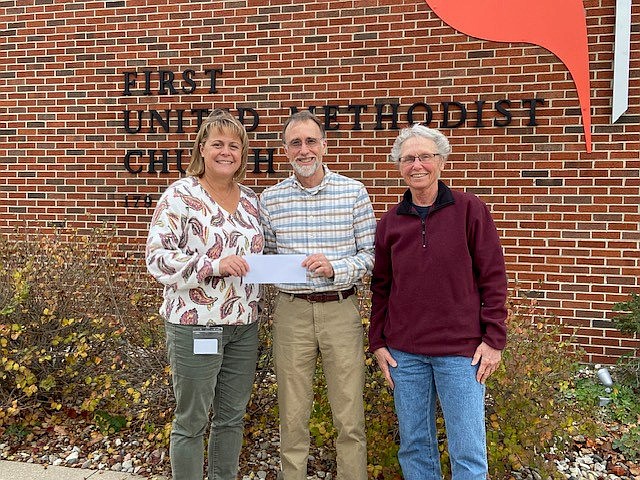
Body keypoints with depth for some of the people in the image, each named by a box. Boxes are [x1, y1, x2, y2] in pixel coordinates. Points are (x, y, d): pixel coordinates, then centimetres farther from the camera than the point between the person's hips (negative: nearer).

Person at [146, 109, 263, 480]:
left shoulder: (251, 199, 9)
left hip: (244, 325, 6)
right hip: (195, 325, -6)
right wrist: (214, 264, -24)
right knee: (192, 422, 8)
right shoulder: (181, 195, -8)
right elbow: (158, 258, -14)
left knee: (233, 416, 17)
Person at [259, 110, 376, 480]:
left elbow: (371, 254, -1)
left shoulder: (354, 192, 0)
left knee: (350, 417, 6)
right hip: (292, 311, 1)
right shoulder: (270, 198, 5)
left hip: (341, 309, -1)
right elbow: (265, 256, 11)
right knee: (293, 415, 12)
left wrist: (335, 269, -17)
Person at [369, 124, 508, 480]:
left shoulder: (470, 210, -3)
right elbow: (381, 287, 11)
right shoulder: (390, 222, 6)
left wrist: (494, 339, -7)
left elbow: (493, 277, -3)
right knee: (414, 447, 14)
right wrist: (377, 342, 7)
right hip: (404, 353, 3)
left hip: (461, 351, -3)